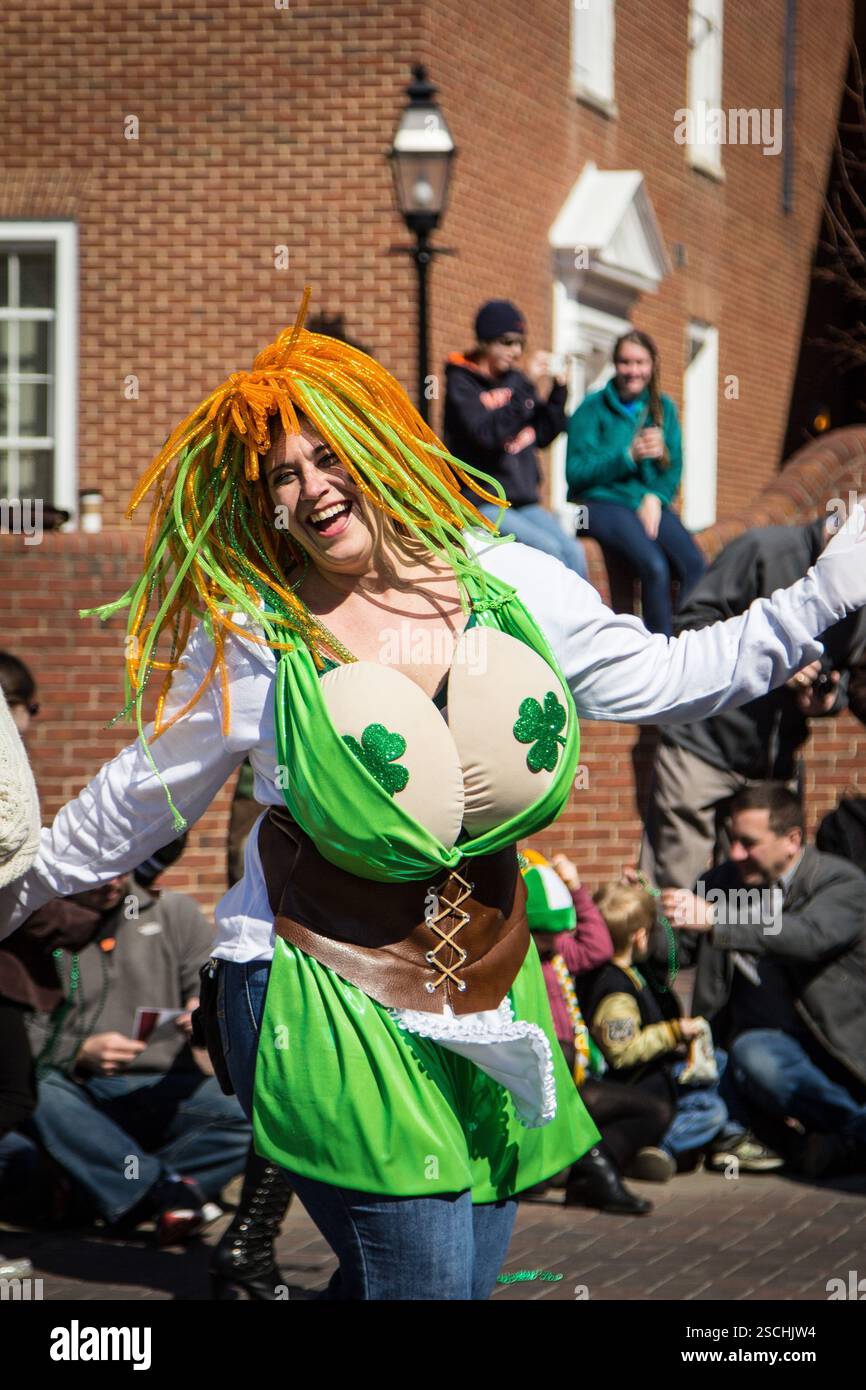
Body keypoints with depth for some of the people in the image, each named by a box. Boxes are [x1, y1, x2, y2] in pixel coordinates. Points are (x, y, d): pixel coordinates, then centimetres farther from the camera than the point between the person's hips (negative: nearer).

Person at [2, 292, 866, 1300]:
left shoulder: (512, 586, 0)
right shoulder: (251, 636, -8)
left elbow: (662, 678, 11)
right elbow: (146, 792, 6)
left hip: (487, 988, 5)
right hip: (326, 1003, -5)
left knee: (472, 1267, 11)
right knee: (424, 1277, -12)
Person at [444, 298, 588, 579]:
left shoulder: (514, 379, 14)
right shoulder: (462, 382, -5)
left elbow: (542, 436, 16)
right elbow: (488, 434, -22)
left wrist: (557, 389, 5)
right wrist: (527, 387, -22)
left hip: (524, 501, 6)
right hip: (481, 502, -6)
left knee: (572, 550, -17)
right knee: (546, 548, -26)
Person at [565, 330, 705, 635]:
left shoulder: (663, 408, 16)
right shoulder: (593, 408, 1)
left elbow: (673, 469, 15)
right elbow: (577, 473, -6)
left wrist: (655, 498, -6)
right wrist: (629, 456, -16)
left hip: (649, 504, 5)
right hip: (602, 504, -4)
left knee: (695, 565, -26)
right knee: (655, 567, -32)